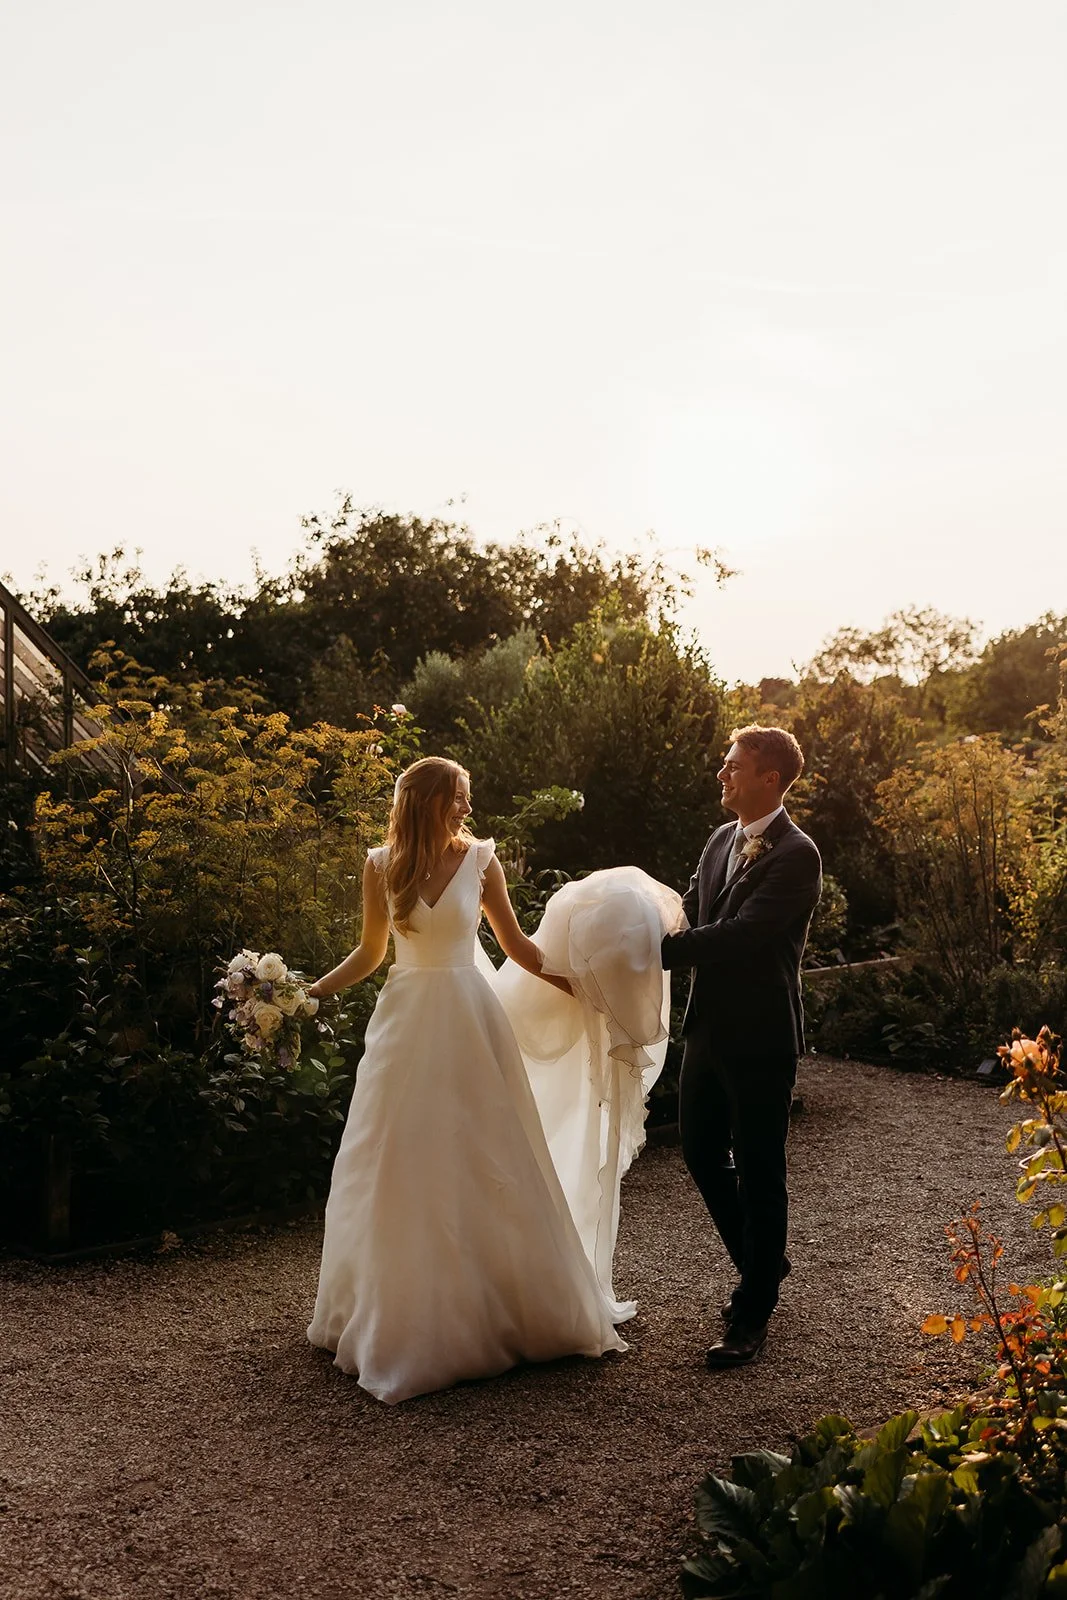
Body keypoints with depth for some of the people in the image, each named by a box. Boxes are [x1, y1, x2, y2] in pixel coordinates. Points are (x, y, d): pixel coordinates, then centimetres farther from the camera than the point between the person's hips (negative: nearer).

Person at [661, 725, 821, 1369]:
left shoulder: (796, 855, -17)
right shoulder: (721, 841, 11)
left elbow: (741, 934, -25)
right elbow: (690, 913, 10)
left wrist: (655, 948, -23)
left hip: (761, 1035, -8)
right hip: (710, 1026, 8)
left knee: (759, 1168, 4)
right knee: (700, 1149, 17)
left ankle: (754, 1312, 20)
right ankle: (764, 1260, 40)